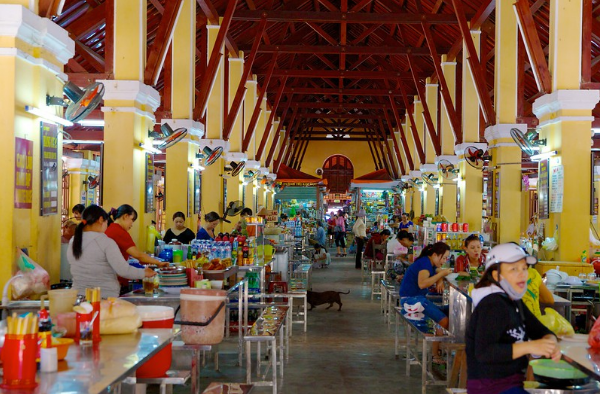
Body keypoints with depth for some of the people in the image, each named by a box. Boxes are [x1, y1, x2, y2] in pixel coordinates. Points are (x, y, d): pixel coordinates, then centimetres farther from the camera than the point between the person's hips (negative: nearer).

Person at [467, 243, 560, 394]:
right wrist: (529, 347, -31)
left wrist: (550, 342, -10)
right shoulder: (493, 305, -20)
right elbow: (483, 352, -29)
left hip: (510, 380, 10)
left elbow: (540, 331, 14)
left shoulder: (514, 302, 11)